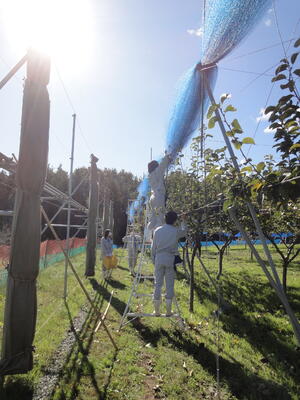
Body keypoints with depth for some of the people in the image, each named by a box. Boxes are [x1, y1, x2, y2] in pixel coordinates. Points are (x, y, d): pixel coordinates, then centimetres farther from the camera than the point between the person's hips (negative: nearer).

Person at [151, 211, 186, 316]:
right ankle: (168, 311, 14)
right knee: (169, 285, 6)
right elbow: (184, 232, 19)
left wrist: (153, 260, 16)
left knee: (158, 284, 8)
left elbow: (153, 247, 6)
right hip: (170, 259, -2)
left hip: (159, 258, 2)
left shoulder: (157, 230, 2)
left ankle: (156, 311, 16)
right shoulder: (176, 231, -5)